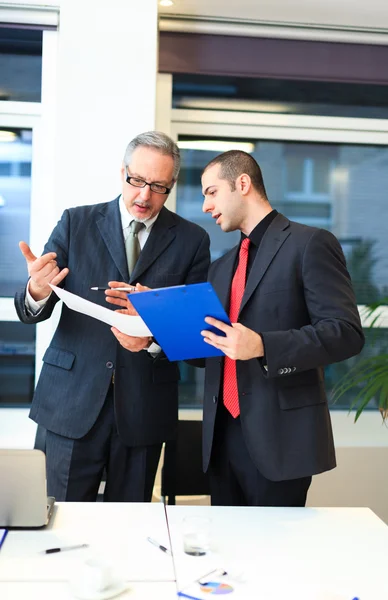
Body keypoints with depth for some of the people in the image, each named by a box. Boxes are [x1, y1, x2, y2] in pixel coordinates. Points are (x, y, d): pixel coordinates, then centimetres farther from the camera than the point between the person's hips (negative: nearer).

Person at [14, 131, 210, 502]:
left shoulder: (191, 240, 2)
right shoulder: (75, 223, 2)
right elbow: (30, 312, -2)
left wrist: (154, 339, -20)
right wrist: (38, 291, -25)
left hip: (143, 407, 1)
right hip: (74, 400, 0)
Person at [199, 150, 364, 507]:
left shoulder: (310, 243, -6)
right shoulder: (222, 266, 17)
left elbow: (346, 333, -15)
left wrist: (262, 346, -25)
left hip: (279, 433, -6)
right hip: (224, 432, 7)